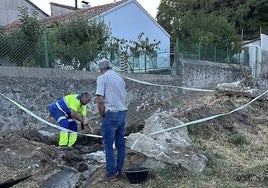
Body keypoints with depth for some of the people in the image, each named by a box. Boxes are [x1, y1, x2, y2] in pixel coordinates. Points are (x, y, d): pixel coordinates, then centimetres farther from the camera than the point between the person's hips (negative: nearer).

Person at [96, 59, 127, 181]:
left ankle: (111, 173, 3)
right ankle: (119, 170, 19)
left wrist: (102, 116, -3)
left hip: (111, 115, -7)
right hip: (123, 114, 7)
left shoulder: (102, 78, -5)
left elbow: (100, 101, -14)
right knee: (120, 144, 11)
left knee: (108, 145, 0)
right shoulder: (120, 78, 15)